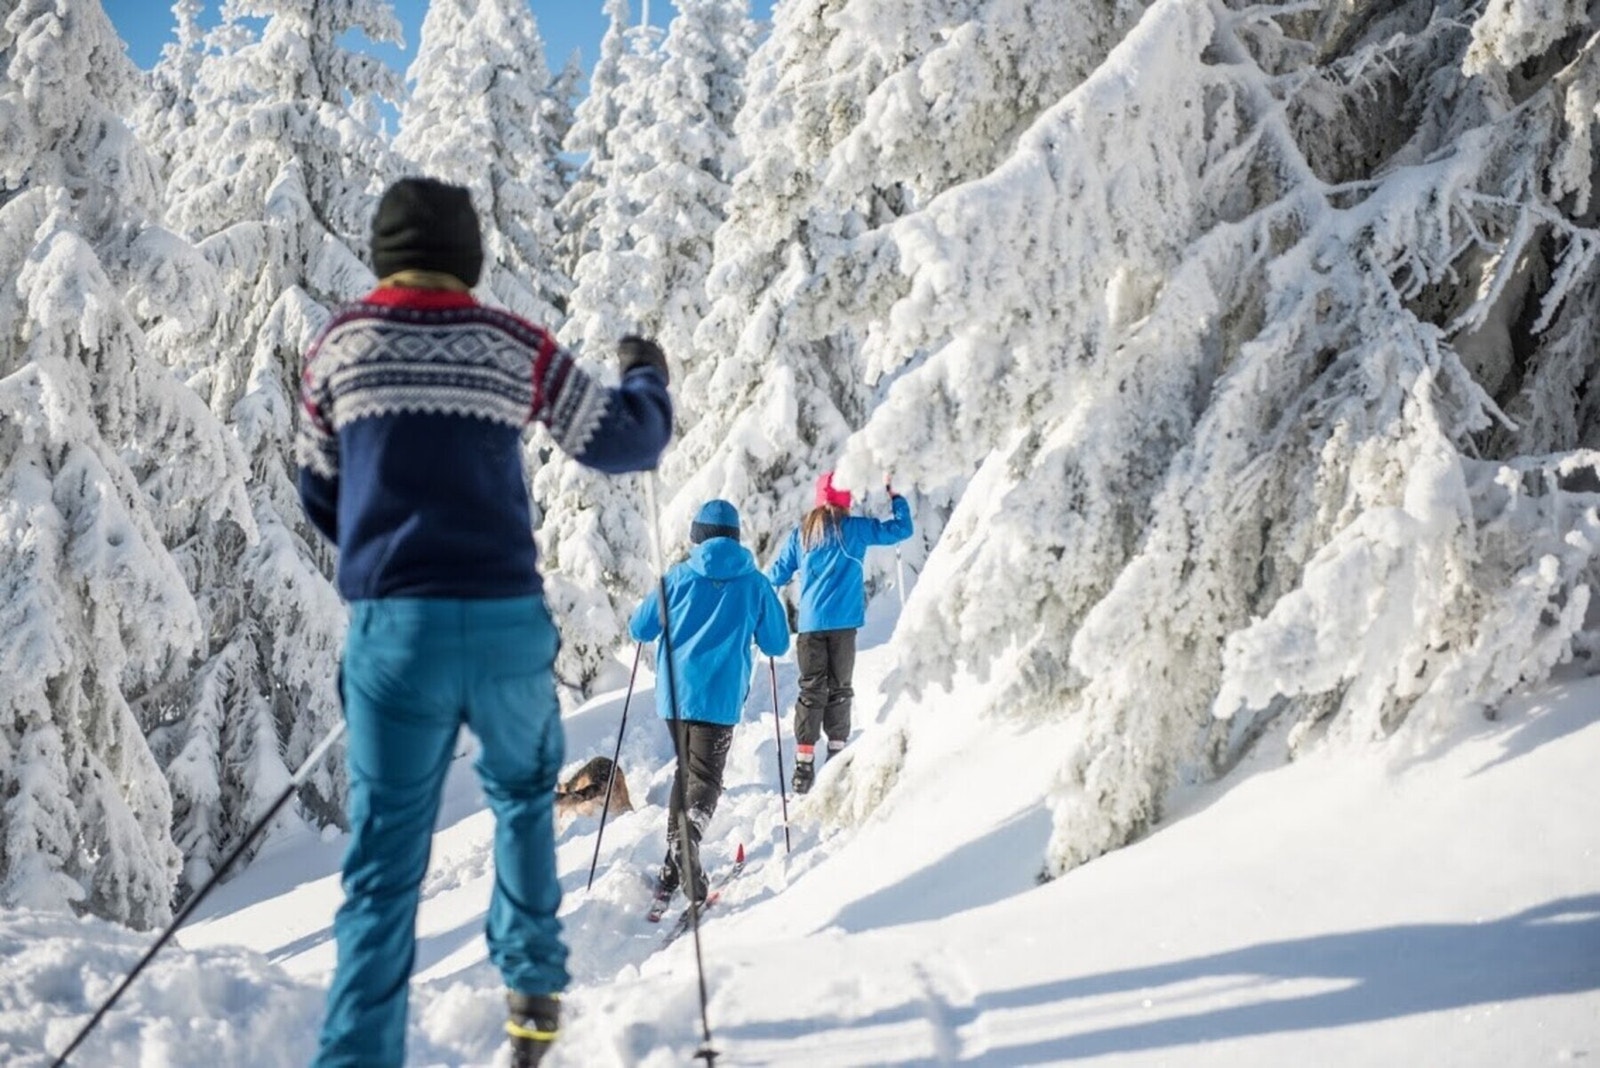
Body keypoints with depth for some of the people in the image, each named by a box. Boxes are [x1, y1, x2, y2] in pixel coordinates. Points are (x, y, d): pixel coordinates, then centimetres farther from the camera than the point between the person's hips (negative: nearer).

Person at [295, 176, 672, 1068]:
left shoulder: (339, 344, 6)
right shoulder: (515, 345, 2)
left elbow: (320, 492, 16)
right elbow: (624, 441, 8)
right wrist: (649, 376, 29)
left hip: (391, 626, 0)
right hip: (508, 623, 0)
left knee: (387, 857, 4)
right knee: (524, 791, 26)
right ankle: (535, 985, 24)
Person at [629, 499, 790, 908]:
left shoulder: (678, 577, 1)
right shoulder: (754, 583, 1)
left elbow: (640, 630, 7)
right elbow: (778, 644, 7)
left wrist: (657, 613, 29)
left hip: (675, 693, 2)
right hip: (720, 697, -2)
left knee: (686, 769, 19)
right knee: (705, 778, 0)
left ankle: (675, 864, 15)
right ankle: (687, 841, -31)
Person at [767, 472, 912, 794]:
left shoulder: (801, 533, 6)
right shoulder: (855, 528, 0)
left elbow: (776, 576, 12)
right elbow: (902, 529, 5)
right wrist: (894, 495, 18)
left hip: (810, 623, 2)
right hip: (843, 622, -1)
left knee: (811, 691, 3)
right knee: (839, 689, 9)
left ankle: (804, 764, -4)